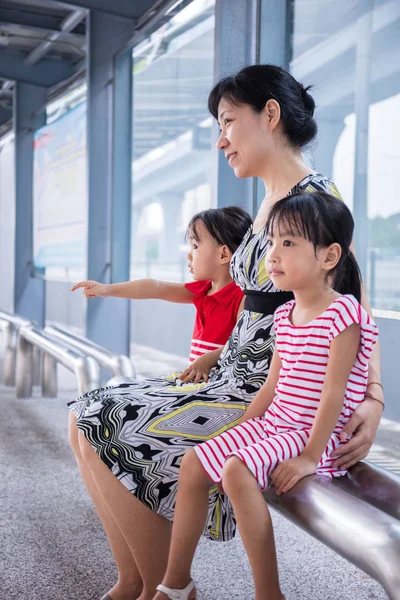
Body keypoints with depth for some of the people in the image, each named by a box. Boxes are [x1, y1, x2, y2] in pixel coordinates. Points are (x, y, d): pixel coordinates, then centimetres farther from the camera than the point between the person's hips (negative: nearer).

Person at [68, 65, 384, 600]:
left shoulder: (315, 196, -12)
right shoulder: (270, 202, 16)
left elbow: (355, 311, -15)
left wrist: (373, 397, -27)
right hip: (235, 376, 9)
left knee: (119, 432, -17)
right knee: (89, 420, 1)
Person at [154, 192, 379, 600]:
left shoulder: (342, 313, -16)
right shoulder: (285, 315, 10)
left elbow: (334, 392, -19)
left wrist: (311, 456, -21)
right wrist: (238, 432, 12)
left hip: (317, 434, -9)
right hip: (272, 424, 9)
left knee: (237, 471, -30)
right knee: (194, 463, 1)